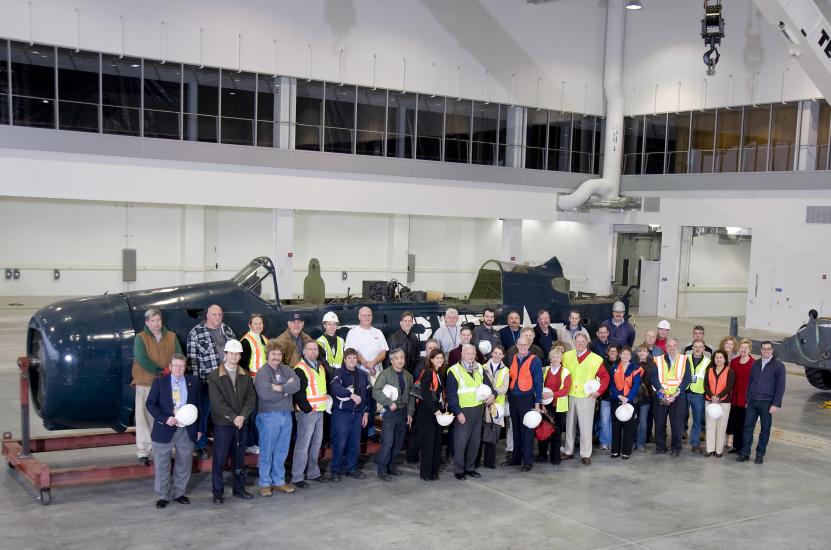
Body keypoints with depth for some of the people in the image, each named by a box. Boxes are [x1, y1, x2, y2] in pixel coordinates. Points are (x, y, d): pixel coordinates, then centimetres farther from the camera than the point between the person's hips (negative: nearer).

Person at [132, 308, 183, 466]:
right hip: (145, 383, -3)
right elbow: (142, 360, -14)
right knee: (144, 417, -4)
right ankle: (143, 452, 0)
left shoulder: (171, 337, 10)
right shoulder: (140, 338, 0)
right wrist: (162, 371, -16)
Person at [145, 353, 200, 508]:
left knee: (184, 464, 10)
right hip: (164, 430, -2)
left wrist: (199, 428, 5)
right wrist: (165, 419, -17)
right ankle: (162, 496, 16)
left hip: (187, 430, 2)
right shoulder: (159, 382, 0)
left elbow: (198, 405, 8)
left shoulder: (193, 382, 5)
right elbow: (150, 404, -3)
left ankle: (179, 493, 24)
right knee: (162, 465, 4)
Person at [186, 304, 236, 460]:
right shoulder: (196, 333, -6)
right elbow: (192, 357, -7)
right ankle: (200, 446, 14)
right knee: (204, 413, 3)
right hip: (206, 380, -4)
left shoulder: (227, 330, 9)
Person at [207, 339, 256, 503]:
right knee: (219, 459, 1)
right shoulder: (214, 377, -5)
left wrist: (242, 416, -13)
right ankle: (218, 492, 10)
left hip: (240, 422, 4)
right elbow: (217, 402, -12)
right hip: (222, 424, -4)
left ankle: (239, 488, 23)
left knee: (239, 458, 12)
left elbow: (251, 398, 2)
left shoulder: (246, 376, 8)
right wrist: (233, 417, -17)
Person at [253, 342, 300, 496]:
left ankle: (279, 481, 22)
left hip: (286, 414, 5)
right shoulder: (262, 373, -7)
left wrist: (280, 388, -17)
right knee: (267, 451, 2)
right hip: (268, 415, -5)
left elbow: (297, 385, -6)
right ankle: (265, 483, 12)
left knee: (282, 451, 11)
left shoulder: (287, 370, 11)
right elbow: (265, 394, -21)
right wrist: (287, 388, -10)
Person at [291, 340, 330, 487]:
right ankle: (297, 477, -1)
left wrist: (327, 402, 16)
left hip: (319, 411, 8)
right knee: (303, 444, -7)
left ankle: (313, 472, 26)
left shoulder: (321, 367, 15)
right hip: (306, 412, -8)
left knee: (316, 443, 14)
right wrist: (307, 408, -18)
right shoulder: (300, 369, -12)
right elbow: (298, 392, -17)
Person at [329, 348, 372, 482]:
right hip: (341, 412, -5)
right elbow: (336, 388, -25)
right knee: (340, 442, -5)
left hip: (358, 414, 5)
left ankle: (351, 468, 21)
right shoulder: (339, 373, -6)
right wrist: (352, 395, -34)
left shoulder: (363, 375, 11)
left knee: (355, 443, 8)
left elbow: (368, 394, 16)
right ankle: (335, 470, 8)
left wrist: (366, 412, 12)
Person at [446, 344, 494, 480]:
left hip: (478, 409, 6)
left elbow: (487, 384, 14)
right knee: (461, 441, -4)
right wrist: (458, 412, -15)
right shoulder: (454, 371, -10)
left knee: (475, 441, 12)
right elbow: (451, 395, -11)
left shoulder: (479, 369, 9)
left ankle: (470, 467, 24)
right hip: (463, 411, -6)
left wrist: (492, 394, -8)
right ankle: (459, 470, 8)